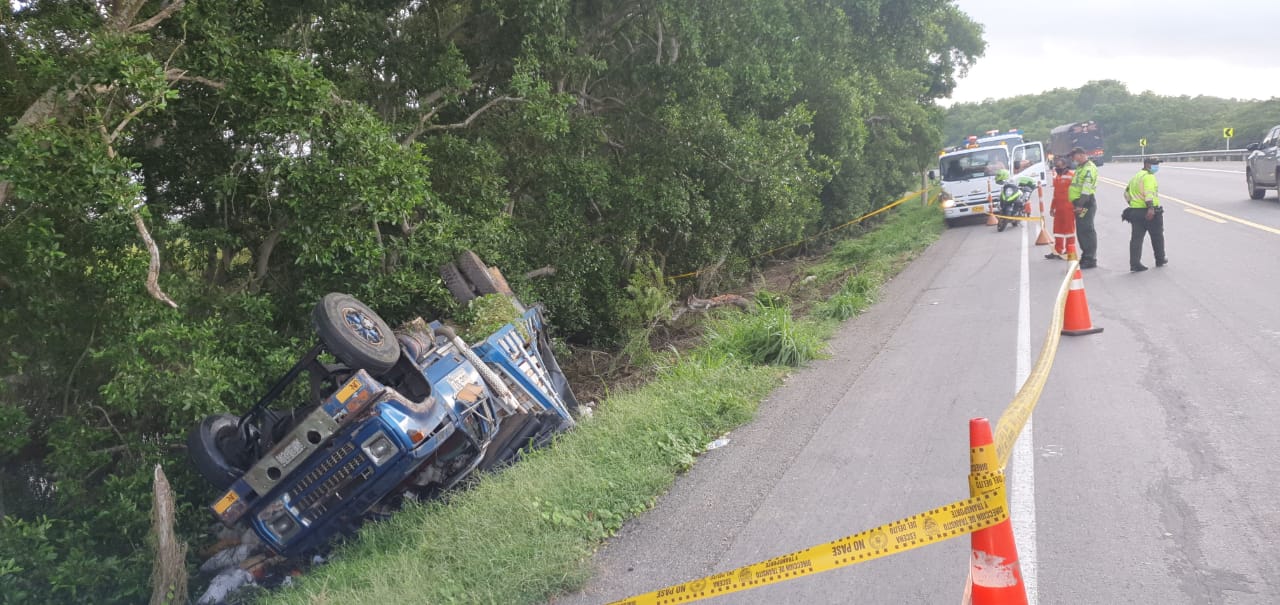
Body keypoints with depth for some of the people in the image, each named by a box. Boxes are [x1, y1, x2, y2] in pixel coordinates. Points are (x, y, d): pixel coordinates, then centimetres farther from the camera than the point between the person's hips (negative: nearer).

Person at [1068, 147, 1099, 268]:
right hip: (1080, 204, 10)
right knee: (1081, 231, 14)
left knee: (1087, 231, -9)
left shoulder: (1089, 168, -12)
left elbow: (1087, 188, -21)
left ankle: (1091, 259, -8)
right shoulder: (1081, 167, 20)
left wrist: (1080, 204, -26)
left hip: (1086, 204, -10)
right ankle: (1085, 257, 22)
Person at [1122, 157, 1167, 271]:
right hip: (1150, 212, -7)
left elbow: (1127, 194, 24)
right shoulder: (1148, 176, -11)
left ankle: (1134, 263, -6)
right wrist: (1151, 208, -34)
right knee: (1157, 236, 11)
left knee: (1136, 237, 3)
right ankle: (1160, 260, 25)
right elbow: (1148, 192, -25)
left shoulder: (1135, 177, 18)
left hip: (1135, 211, 7)